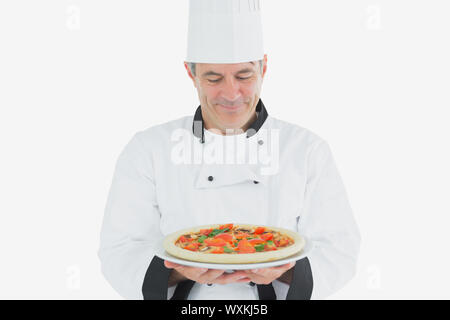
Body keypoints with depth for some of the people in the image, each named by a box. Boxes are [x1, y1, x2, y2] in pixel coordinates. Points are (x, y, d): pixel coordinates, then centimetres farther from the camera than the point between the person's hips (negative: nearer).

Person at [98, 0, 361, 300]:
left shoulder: (310, 151, 0)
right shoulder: (147, 151, -1)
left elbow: (338, 251, -1)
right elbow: (121, 252, -3)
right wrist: (180, 272, -21)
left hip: (276, 291, 0)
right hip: (184, 294, 1)